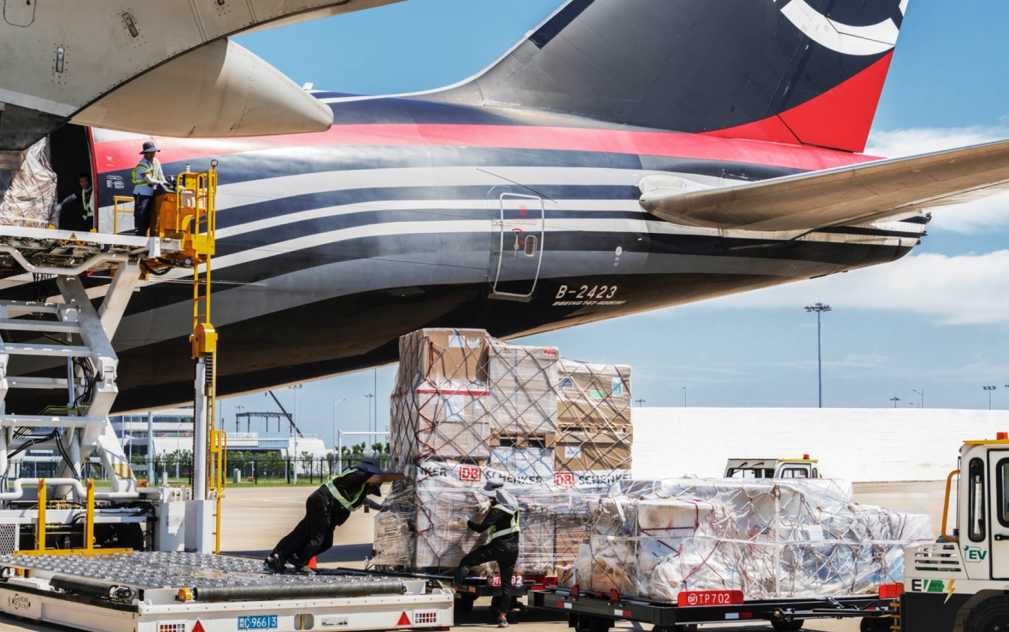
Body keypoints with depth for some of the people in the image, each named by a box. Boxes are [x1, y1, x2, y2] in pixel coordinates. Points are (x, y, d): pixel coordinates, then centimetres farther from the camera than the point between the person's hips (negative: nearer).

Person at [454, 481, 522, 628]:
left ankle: (454, 588, -16)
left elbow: (481, 528, -17)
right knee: (506, 583, 10)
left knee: (466, 561, -2)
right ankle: (503, 617, 9)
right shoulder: (513, 504, 8)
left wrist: (468, 522, -2)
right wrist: (491, 505, 16)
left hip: (499, 547, -8)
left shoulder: (497, 510, -15)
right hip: (513, 550, 8)